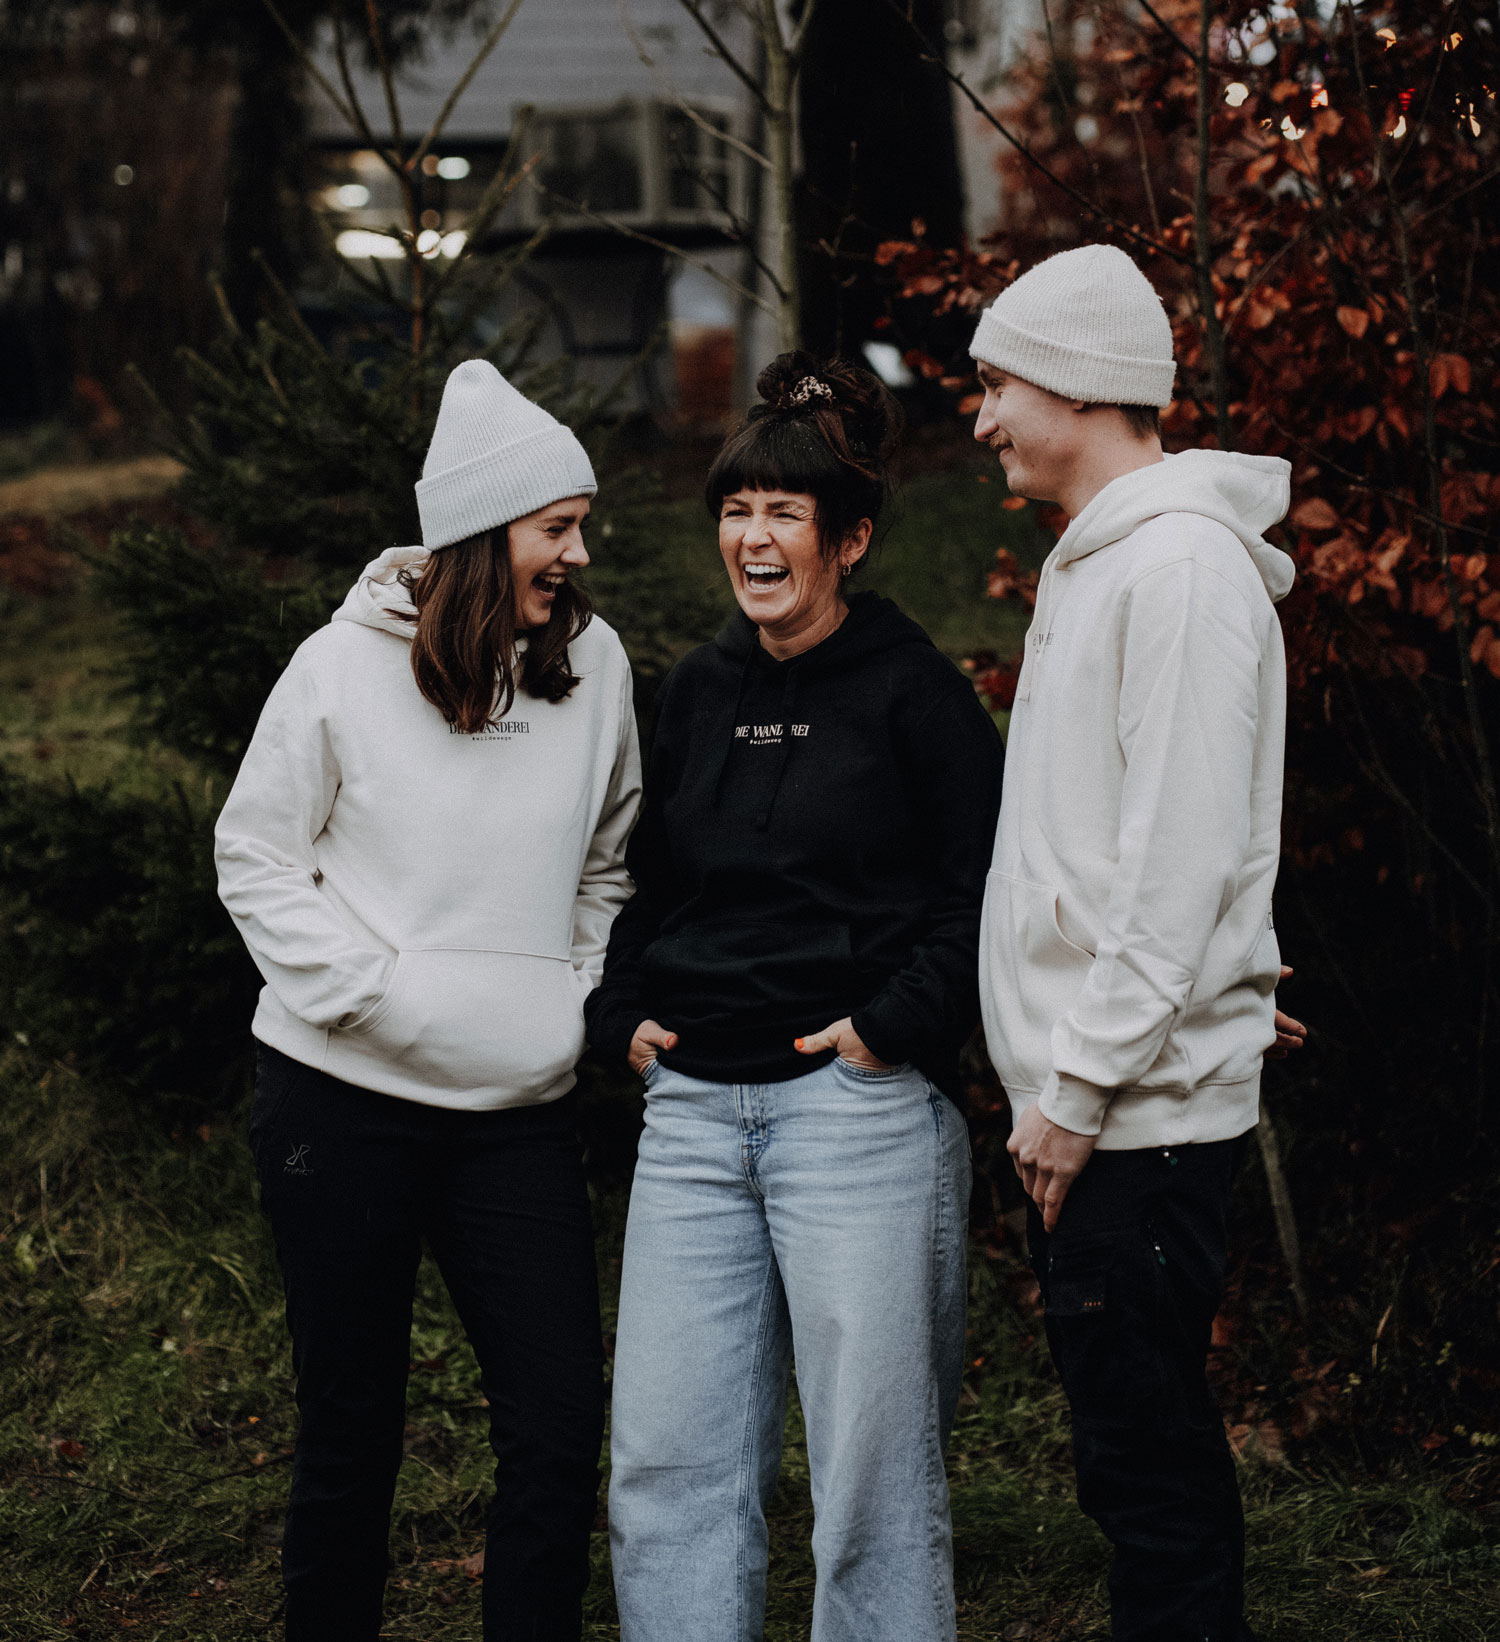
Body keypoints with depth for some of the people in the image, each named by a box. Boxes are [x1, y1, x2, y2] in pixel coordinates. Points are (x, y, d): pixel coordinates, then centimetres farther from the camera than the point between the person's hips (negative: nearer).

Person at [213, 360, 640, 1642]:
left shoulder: (592, 665, 4)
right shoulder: (346, 667, -6)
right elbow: (257, 860, 0)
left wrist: (578, 990, 6)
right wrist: (372, 991, -10)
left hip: (519, 1108, 3)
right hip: (344, 1101, -3)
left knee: (561, 1426, -2)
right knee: (351, 1429, 6)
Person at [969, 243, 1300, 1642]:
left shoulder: (1184, 566, -14)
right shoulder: (1090, 562, 17)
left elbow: (1184, 859, -20)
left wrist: (1084, 1082, -18)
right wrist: (1060, 1076, 17)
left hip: (1142, 1107, -10)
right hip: (1082, 1094, 10)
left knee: (1141, 1449, -5)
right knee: (1138, 1433, 15)